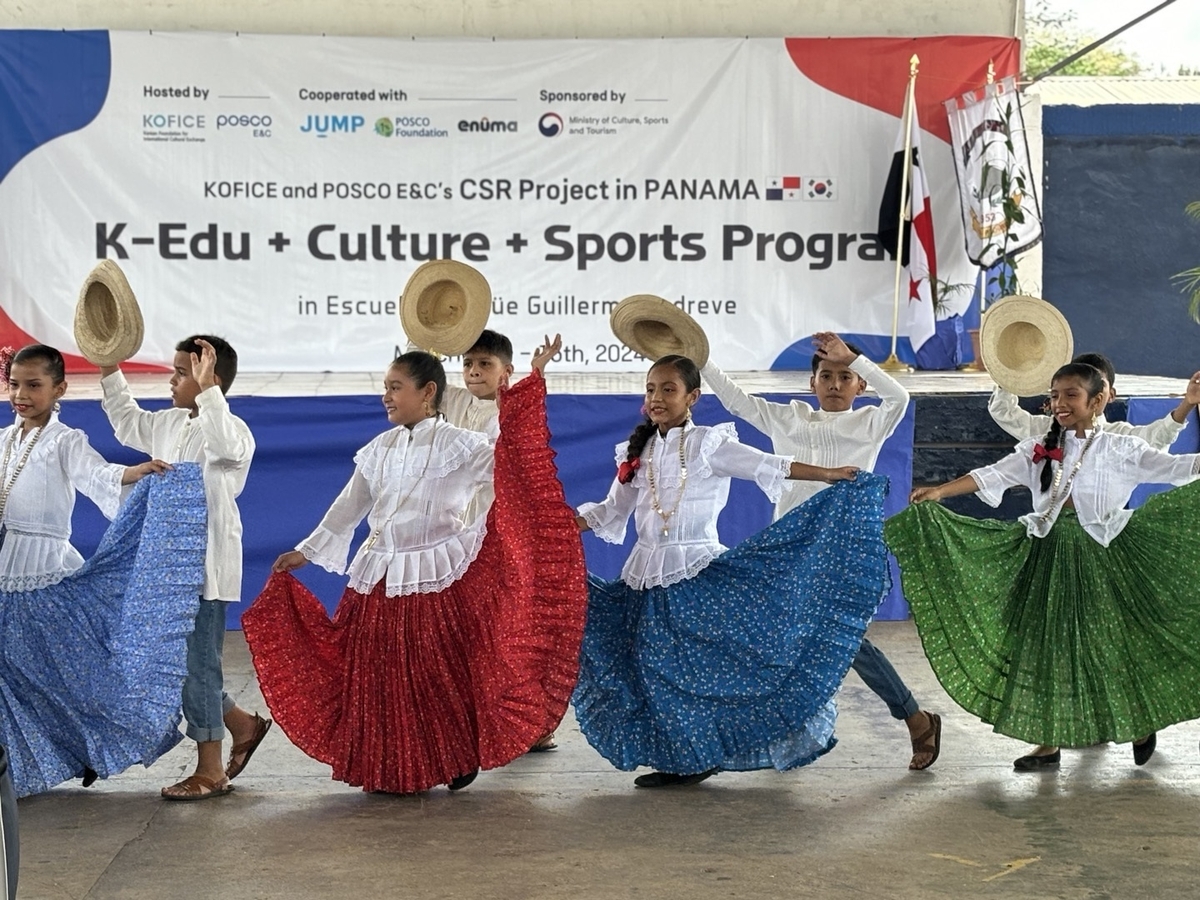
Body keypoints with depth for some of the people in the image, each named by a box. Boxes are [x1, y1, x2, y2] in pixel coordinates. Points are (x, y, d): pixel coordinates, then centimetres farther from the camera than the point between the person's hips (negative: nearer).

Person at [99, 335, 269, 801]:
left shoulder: (229, 428, -15)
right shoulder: (169, 423, 12)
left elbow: (228, 447, -41)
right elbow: (129, 425, 32)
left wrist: (206, 390, -44)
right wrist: (110, 375, 25)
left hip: (206, 567, -9)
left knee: (196, 664, -3)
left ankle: (209, 771, 9)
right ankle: (242, 724, 31)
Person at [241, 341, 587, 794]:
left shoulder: (456, 444, -6)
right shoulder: (379, 449, 10)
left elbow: (510, 463, -17)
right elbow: (348, 507, 17)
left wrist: (530, 384, -23)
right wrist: (305, 552, 18)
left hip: (440, 576, -5)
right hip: (382, 578, 5)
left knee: (445, 674, 0)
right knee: (381, 676, 6)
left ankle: (458, 760, 16)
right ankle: (387, 768, 17)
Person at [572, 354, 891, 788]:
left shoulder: (709, 444, -4)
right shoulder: (637, 453, 11)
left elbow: (769, 467, -11)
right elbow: (609, 512, 17)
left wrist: (832, 474, -20)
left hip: (698, 572, -5)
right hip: (648, 579, 5)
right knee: (655, 667, 3)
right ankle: (679, 762, 13)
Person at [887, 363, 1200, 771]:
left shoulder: (1120, 449, -1)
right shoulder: (1039, 450, 5)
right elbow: (993, 476, -6)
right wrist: (940, 491, -20)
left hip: (1102, 554, -3)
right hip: (1048, 555, 3)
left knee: (1114, 641, 2)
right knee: (1044, 643, 5)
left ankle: (1140, 723, 25)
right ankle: (1049, 741, 14)